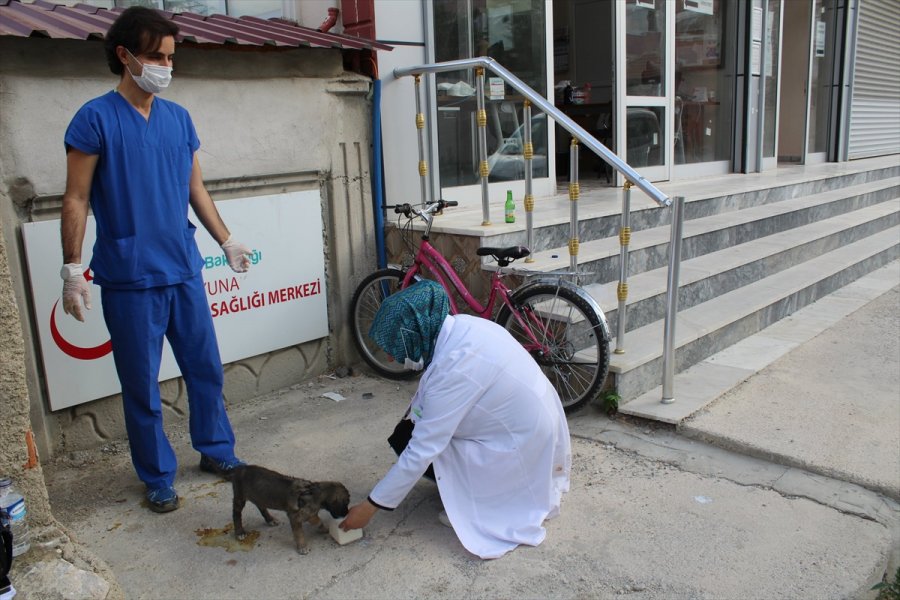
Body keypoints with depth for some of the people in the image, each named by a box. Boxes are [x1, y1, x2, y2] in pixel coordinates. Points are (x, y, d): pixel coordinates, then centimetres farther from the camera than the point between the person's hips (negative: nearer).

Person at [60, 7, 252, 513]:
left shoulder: (179, 118, 8)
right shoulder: (96, 119, -7)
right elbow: (76, 200, -7)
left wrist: (227, 241, 14)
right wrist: (72, 269, -11)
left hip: (185, 271, 5)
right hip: (129, 280, -4)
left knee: (207, 369, 13)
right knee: (142, 385, 7)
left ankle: (217, 450, 32)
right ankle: (158, 477, 23)